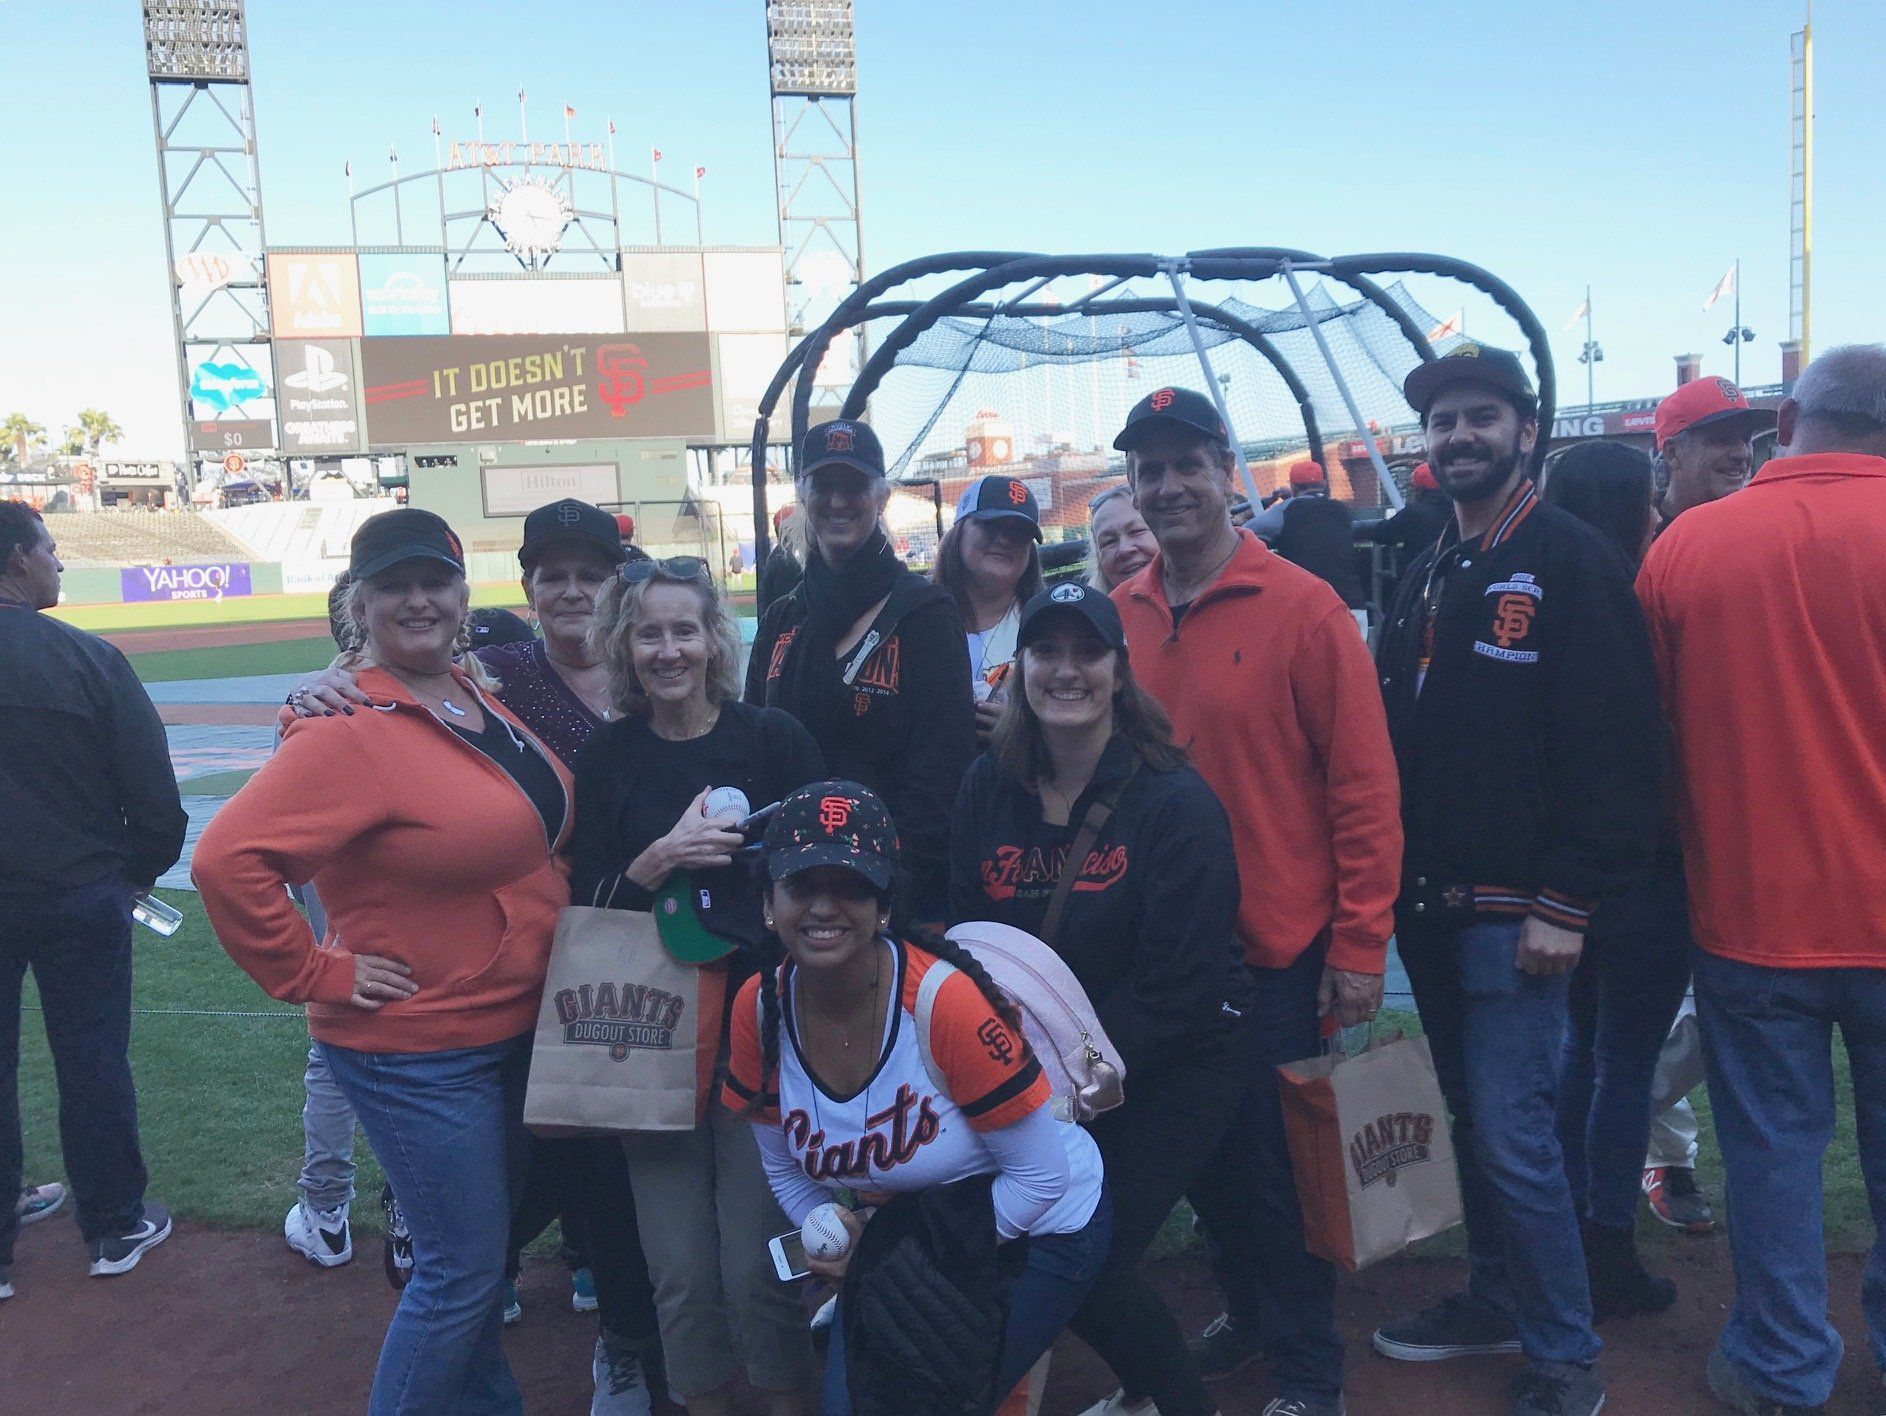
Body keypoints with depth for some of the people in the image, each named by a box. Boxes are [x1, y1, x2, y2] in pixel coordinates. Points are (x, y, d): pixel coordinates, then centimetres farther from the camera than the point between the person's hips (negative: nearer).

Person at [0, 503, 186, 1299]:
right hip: (81, 898, -2)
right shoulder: (87, 658, -12)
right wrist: (143, 868, 5)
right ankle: (114, 1228, 24)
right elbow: (154, 793, -12)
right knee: (92, 1063, 10)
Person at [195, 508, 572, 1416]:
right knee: (462, 1269, 3)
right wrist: (314, 975, -23)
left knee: (483, 1248, 24)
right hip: (417, 1053, -8)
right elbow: (228, 860, -31)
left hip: (509, 1026, 8)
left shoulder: (478, 695, 4)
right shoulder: (349, 731, -22)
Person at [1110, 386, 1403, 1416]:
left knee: (1272, 1165, 7)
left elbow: (1364, 784, -10)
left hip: (1276, 953, -4)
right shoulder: (1119, 617, 2)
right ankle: (1245, 1311, 43)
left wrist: (1360, 945, -11)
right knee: (1201, 1148, 18)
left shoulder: (1302, 608, -10)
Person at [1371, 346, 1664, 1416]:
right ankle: (1498, 1299, 34)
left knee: (1512, 1136, -4)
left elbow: (1613, 751, -16)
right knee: (1472, 1116, 17)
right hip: (1431, 904, 7)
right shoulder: (1429, 576, 14)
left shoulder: (1572, 563, -10)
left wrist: (1567, 901, -19)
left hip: (1517, 913, -7)